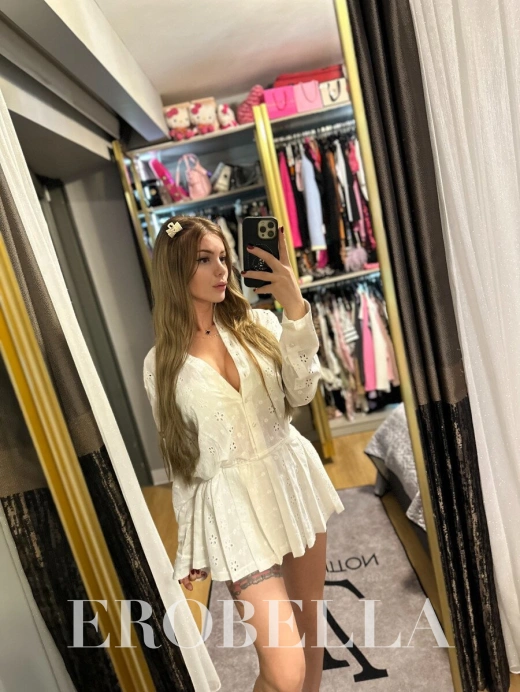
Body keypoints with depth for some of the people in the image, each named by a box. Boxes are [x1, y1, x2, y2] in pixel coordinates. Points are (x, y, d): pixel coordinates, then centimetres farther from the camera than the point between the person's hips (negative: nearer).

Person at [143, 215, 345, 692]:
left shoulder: (258, 323, -1)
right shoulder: (162, 363, -4)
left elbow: (301, 393, -15)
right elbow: (181, 459, 2)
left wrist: (296, 308, -26)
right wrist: (190, 546, 7)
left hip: (294, 480, 3)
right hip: (233, 506, -2)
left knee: (310, 624, 20)